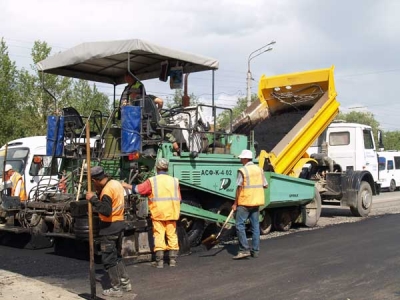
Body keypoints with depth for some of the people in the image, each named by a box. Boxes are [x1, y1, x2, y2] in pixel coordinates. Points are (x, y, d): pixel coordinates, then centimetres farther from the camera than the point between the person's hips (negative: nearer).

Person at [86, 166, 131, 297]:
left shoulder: (107, 189, -22)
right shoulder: (116, 183, 7)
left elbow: (106, 211, -29)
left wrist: (93, 199, -24)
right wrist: (100, 193, 10)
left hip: (110, 227, -9)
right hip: (119, 223, 9)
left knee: (109, 259, 2)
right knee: (116, 256, 21)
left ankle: (116, 288, 8)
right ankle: (125, 282, 25)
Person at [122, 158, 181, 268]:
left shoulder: (152, 181, -4)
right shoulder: (174, 181, 4)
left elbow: (138, 189, -1)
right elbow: (179, 199, 8)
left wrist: (126, 185, 14)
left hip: (158, 214, -2)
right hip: (171, 214, 2)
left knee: (159, 236, 3)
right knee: (172, 235, 10)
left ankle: (159, 261, 4)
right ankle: (173, 259, 13)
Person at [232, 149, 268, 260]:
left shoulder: (242, 170, -11)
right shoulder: (259, 169, 9)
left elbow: (239, 188, -13)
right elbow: (265, 185, 11)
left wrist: (235, 203, -7)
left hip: (245, 202, -7)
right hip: (256, 202, 7)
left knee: (240, 225, -2)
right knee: (255, 225, 11)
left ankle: (244, 250, -8)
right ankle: (255, 250, 14)